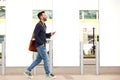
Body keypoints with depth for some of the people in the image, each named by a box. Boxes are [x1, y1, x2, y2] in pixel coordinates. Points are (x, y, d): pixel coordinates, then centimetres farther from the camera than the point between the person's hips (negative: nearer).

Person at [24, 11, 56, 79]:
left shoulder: (44, 25, 14)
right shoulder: (38, 25, -15)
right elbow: (35, 35, -21)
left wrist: (50, 34, 8)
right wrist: (41, 43, -18)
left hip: (43, 45, 10)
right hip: (40, 45, -10)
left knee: (38, 59, 13)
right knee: (46, 59, -2)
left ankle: (28, 71, 20)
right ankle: (48, 74, 11)